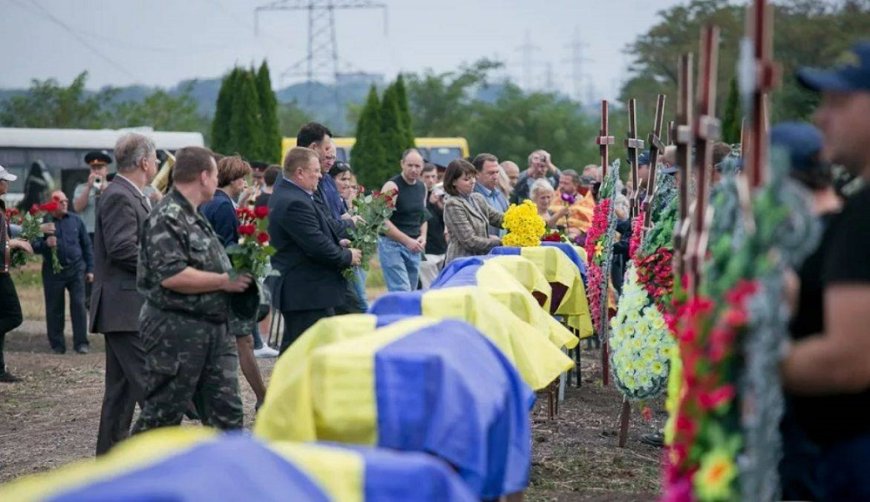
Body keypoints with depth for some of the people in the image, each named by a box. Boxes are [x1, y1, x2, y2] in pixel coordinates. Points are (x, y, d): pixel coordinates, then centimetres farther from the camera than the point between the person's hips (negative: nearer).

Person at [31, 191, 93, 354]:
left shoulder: (75, 220, 8)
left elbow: (87, 245, 12)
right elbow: (34, 246, -3)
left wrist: (89, 269, 9)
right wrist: (46, 244, -24)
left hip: (76, 269, 1)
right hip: (53, 271, -1)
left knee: (79, 305, -5)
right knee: (54, 309, 5)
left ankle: (81, 342, -1)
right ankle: (57, 344, 14)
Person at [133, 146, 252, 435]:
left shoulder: (194, 218, 18)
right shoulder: (166, 218, -15)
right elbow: (171, 275, -25)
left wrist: (236, 276, 11)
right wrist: (224, 281, -18)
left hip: (213, 330, 10)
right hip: (175, 332, -10)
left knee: (226, 411, 8)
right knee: (161, 414, 0)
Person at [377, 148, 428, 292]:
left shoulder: (422, 188, 12)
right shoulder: (392, 186, -9)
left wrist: (422, 236, 3)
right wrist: (407, 240, -20)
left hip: (414, 248, 7)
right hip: (392, 244, -7)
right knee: (402, 293, -17)